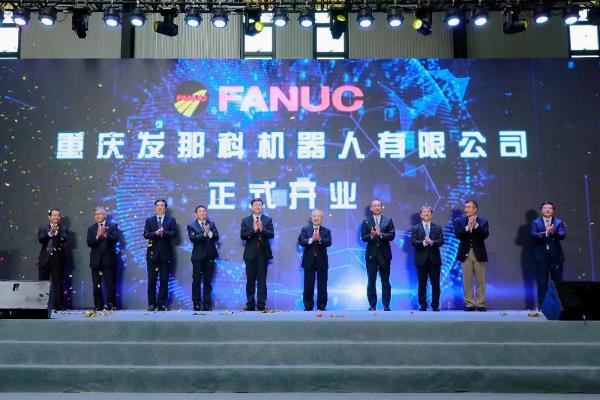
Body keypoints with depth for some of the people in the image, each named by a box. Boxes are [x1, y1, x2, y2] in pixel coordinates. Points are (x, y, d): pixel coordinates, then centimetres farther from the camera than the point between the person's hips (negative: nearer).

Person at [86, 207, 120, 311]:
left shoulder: (113, 226, 5)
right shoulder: (91, 228, 11)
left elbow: (116, 239, -8)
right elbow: (89, 243, -1)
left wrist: (105, 235, -21)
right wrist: (97, 236, -17)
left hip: (109, 260, -2)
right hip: (96, 260, 2)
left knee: (110, 285, -1)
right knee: (96, 285, 4)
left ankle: (112, 305, 7)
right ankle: (98, 306, 11)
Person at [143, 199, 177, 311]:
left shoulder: (171, 220, 7)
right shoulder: (149, 220, 10)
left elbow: (174, 233, -5)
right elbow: (146, 234, -2)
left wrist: (164, 232, -22)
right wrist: (156, 233, -20)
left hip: (165, 254, -1)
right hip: (152, 254, 1)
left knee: (164, 281, 2)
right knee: (151, 281, 2)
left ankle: (162, 304, 8)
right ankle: (152, 304, 9)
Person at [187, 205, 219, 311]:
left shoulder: (211, 224, 11)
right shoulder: (191, 225, 3)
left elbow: (216, 237, 0)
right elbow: (192, 238, -13)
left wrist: (209, 232, -17)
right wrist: (204, 234, -20)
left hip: (209, 256, 3)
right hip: (198, 256, -2)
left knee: (208, 281, 6)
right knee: (196, 281, -1)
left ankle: (207, 304, 11)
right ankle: (196, 304, 6)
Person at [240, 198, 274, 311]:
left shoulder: (268, 220, 6)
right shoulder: (245, 220, 7)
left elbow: (271, 234, -5)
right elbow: (242, 236, -4)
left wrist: (262, 229, -21)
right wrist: (253, 230, -17)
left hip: (263, 253, -1)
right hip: (250, 254, 1)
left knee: (262, 280, -1)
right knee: (250, 280, 5)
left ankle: (261, 305, 2)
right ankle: (250, 304, 11)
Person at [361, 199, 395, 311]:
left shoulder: (388, 221, 6)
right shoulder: (366, 222, 6)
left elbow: (392, 235, -5)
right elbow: (364, 238, -1)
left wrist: (381, 234, -20)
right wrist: (371, 235, -20)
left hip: (384, 254, 0)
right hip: (371, 254, 0)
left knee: (385, 282, 3)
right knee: (371, 282, 4)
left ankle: (386, 306, 8)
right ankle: (372, 305, 10)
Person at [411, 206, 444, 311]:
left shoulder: (438, 228, 10)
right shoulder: (416, 228, 6)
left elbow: (441, 241, -2)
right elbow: (413, 241, -6)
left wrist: (432, 242, -21)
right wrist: (423, 242, -23)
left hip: (434, 259, 1)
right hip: (421, 259, -1)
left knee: (435, 284, 3)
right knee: (422, 284, 4)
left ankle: (435, 306, 12)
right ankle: (422, 305, 11)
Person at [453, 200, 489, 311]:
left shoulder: (483, 222, 4)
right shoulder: (459, 221, 5)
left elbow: (485, 234, -12)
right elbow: (457, 234, -9)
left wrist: (476, 225, -20)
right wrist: (468, 227, -20)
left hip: (479, 254, 0)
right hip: (465, 254, 0)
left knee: (480, 281, 3)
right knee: (467, 281, 2)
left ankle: (480, 304, 10)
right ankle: (469, 304, 8)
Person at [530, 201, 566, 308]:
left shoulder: (559, 222, 6)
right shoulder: (535, 222, 5)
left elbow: (562, 235, -9)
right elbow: (533, 235, -10)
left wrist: (553, 232, -29)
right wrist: (546, 233, -25)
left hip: (556, 255, 1)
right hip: (541, 255, -1)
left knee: (558, 281, 3)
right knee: (542, 282, 2)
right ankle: (541, 305, 7)